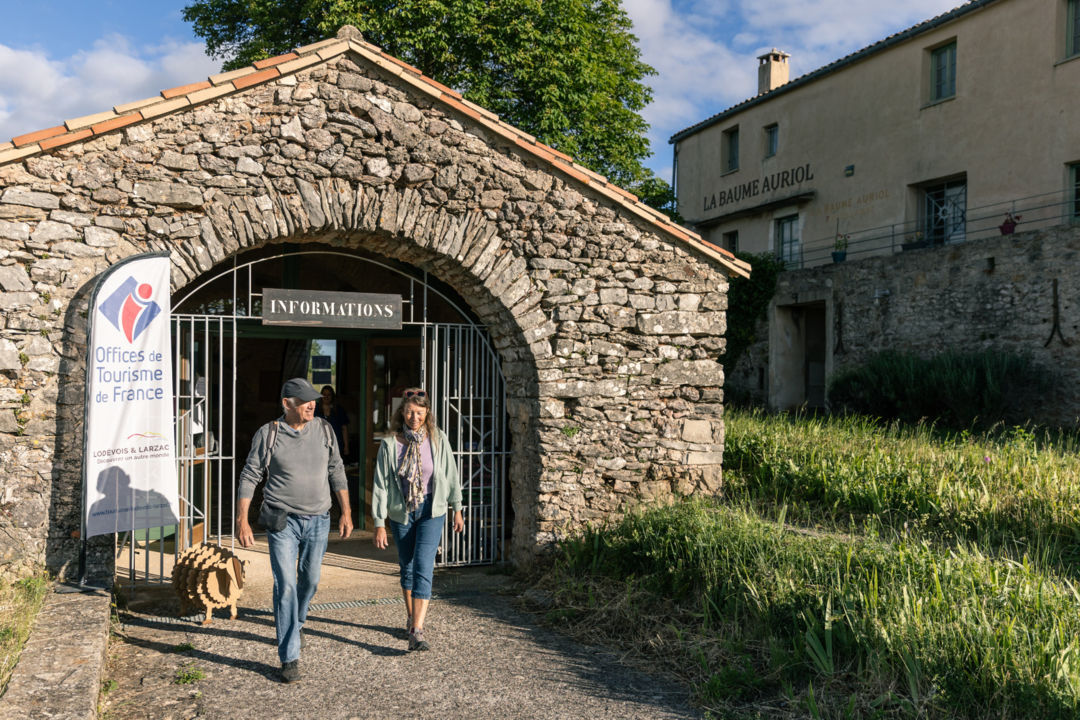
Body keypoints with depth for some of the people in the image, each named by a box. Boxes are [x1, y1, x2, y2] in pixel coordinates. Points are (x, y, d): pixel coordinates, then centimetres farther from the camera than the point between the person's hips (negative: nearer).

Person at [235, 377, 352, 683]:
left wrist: (346, 512, 6)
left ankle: (295, 624, 46)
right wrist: (242, 520, -7)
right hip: (283, 521, -3)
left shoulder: (323, 430, 2)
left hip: (318, 520, 3)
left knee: (310, 580, 16)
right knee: (285, 585, -7)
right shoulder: (268, 434, -7)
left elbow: (336, 472, 8)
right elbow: (249, 477, -3)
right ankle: (290, 658, 1)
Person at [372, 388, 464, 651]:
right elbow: (381, 484, -7)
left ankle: (417, 632, -15)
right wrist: (379, 523, -10)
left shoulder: (438, 440, -7)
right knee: (407, 566, 15)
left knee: (423, 567, -13)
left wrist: (457, 509, 9)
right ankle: (411, 619, 36)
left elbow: (450, 474, 4)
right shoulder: (390, 444, -9)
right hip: (401, 512, 2)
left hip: (431, 511, -1)